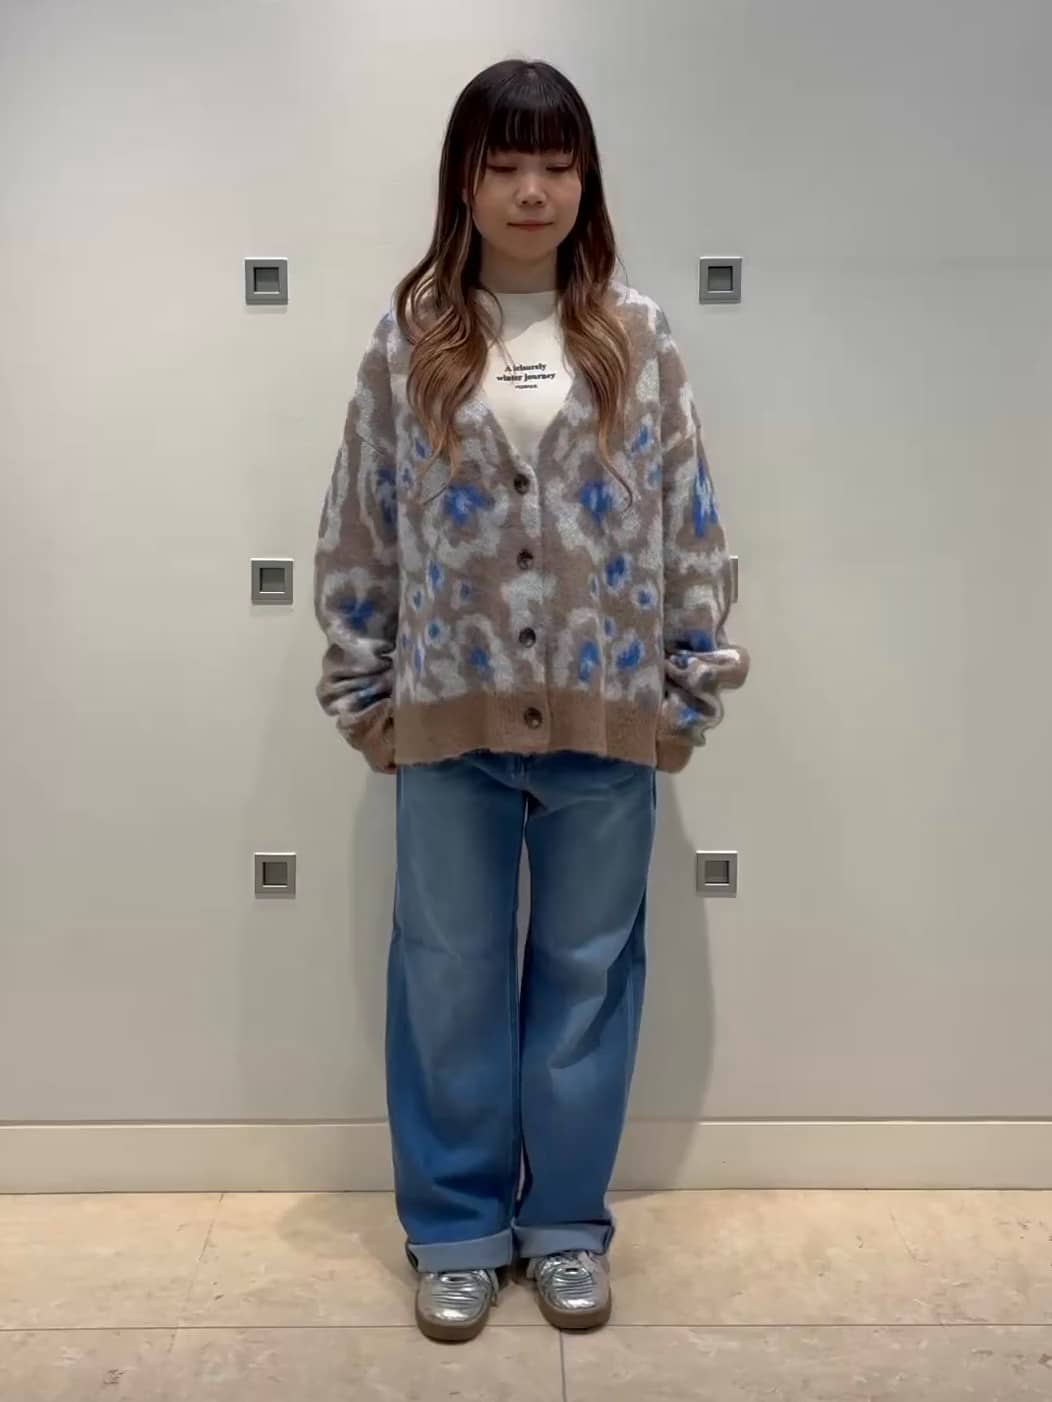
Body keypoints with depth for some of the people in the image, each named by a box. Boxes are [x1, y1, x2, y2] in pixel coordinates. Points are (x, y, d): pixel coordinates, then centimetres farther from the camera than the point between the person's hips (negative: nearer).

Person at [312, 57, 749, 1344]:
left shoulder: (638, 337, 3)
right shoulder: (409, 338, 2)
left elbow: (688, 521, 4)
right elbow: (357, 529, 4)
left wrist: (692, 686, 1)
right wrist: (363, 693, 2)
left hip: (604, 714, 1)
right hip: (450, 713, 0)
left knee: (588, 970, 11)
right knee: (450, 977, 9)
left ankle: (567, 1222, 30)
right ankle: (456, 1230, 28)